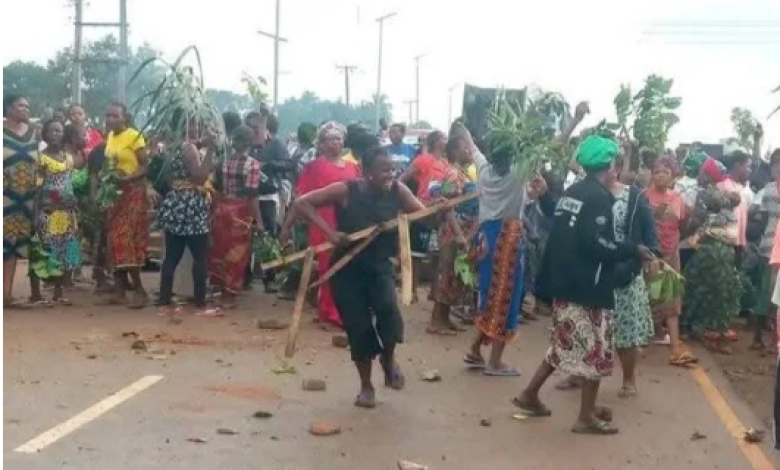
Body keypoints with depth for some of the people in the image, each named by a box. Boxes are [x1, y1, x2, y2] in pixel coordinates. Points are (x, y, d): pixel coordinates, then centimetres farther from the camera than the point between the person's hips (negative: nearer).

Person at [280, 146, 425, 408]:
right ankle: (366, 386, 23)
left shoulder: (397, 191, -8)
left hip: (380, 266, 2)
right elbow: (302, 202, -16)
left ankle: (388, 358, 7)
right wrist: (330, 232, -24)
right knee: (358, 327, 1)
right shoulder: (345, 190, -16)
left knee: (388, 310, -24)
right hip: (348, 268, -1)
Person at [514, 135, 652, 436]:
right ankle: (587, 416, 11)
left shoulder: (572, 192, 13)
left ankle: (530, 395, 21)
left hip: (564, 281, 9)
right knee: (595, 349, 3)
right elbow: (595, 243, -23)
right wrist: (633, 251, -13)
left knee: (566, 345, 19)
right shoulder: (599, 197, -14)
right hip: (587, 286, -9)